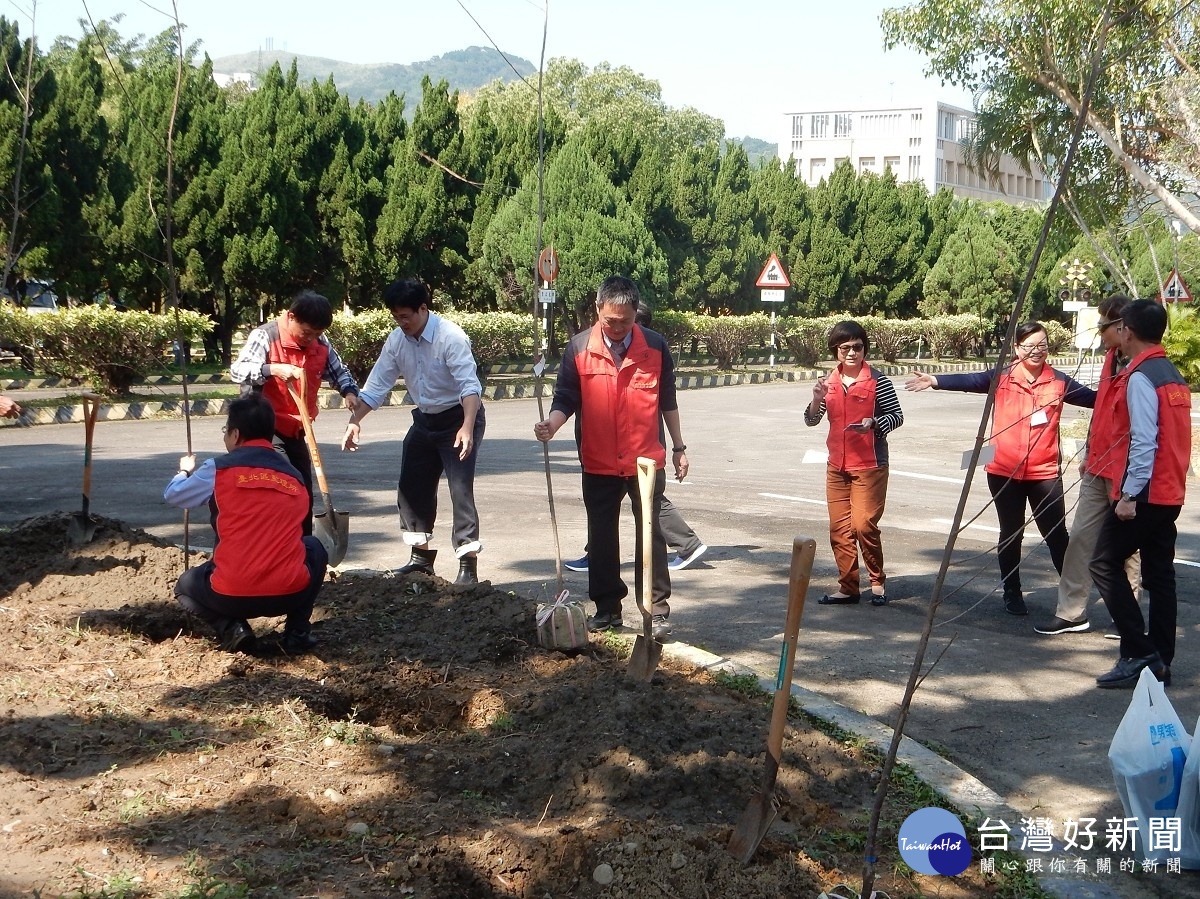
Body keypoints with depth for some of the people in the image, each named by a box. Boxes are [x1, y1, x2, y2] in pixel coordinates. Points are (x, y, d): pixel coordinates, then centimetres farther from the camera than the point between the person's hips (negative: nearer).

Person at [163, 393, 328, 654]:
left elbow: (173, 495, 17)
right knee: (314, 548, 34)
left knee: (186, 585, 32)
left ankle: (230, 627, 4)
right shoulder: (295, 478, 12)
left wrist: (185, 471, 40)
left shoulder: (220, 469, 1)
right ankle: (297, 633, 18)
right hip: (291, 594, 2)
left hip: (232, 597, -1)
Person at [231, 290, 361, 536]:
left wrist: (349, 392, -6)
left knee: (304, 497, 12)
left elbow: (338, 370, 15)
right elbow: (237, 371, -26)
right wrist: (273, 369, -42)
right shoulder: (265, 337, -16)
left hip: (296, 433, 7)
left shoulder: (320, 343, 2)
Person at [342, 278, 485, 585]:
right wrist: (355, 420, -13)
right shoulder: (397, 340, -4)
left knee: (460, 488, -14)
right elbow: (376, 386, 0)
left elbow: (469, 385, -34)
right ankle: (421, 555, 25)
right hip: (424, 419, 8)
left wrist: (467, 427, -47)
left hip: (458, 417, -8)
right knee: (412, 487, 10)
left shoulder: (451, 337, -24)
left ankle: (468, 563, -9)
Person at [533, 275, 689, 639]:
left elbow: (668, 402, 7)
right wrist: (552, 424, -21)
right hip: (599, 464, 1)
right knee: (601, 539, 9)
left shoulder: (656, 347, -1)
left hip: (646, 461, -1)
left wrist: (678, 448, 11)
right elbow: (566, 398, -1)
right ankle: (607, 608, 21)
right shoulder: (579, 348, -3)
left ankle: (657, 609, 9)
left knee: (651, 535, 1)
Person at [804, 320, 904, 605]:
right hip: (837, 466, 5)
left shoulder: (877, 381, -8)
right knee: (839, 528, 6)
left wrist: (874, 423, -23)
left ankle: (877, 582, 11)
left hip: (870, 466, -5)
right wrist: (817, 399, -12)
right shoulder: (829, 382, 7)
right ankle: (848, 587, 15)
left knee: (864, 525, -9)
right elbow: (811, 421, 8)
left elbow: (897, 416, -4)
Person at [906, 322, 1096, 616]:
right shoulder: (1002, 378, -2)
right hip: (1005, 471, 0)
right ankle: (1013, 594, 23)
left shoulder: (1060, 382, 3)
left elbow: (1093, 398, 4)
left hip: (1044, 472, 0)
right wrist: (935, 380, -29)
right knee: (1010, 534, 11)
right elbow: (969, 381, -14)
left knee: (1056, 534, 4)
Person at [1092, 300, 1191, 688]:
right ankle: (1160, 661, 13)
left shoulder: (1140, 377, -14)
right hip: (1169, 492, 9)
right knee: (1159, 573, 10)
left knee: (1106, 564, -3)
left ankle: (1138, 653, -7)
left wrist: (1129, 494, -20)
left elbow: (1143, 441, -21)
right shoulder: (1173, 375, 15)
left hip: (1142, 494, -9)